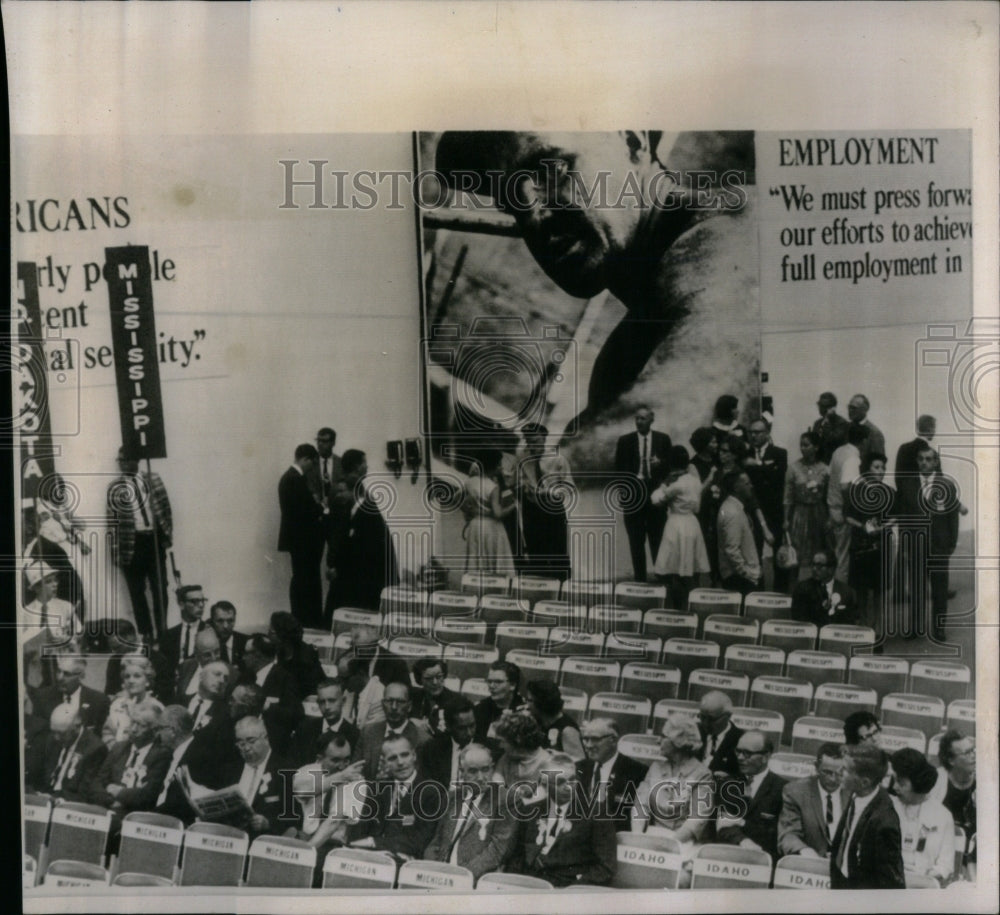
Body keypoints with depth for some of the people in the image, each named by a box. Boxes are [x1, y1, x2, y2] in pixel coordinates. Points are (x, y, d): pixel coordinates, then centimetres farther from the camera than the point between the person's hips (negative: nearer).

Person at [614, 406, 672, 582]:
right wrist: (631, 482, -8)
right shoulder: (625, 441, 6)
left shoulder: (663, 439, 5)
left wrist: (660, 463, -14)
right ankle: (639, 579, 8)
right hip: (633, 494, 1)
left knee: (658, 539, -1)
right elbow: (619, 469, 6)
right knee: (636, 541, 3)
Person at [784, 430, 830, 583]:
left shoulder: (824, 470, -1)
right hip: (800, 513, -1)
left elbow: (828, 496, 3)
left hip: (818, 513, 1)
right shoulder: (794, 468, -2)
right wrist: (786, 519, -2)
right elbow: (788, 497, 0)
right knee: (799, 555, 0)